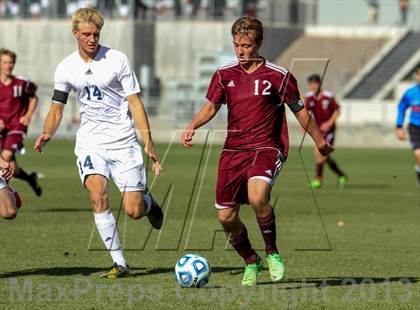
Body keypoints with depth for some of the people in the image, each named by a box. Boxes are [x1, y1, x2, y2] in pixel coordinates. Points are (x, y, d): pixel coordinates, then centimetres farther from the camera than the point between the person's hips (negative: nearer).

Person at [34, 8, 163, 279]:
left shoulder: (117, 60, -4)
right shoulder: (66, 68, 4)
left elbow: (135, 102, -3)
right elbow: (57, 109, 12)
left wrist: (149, 143, -9)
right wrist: (47, 134, -9)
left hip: (124, 142, -2)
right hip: (90, 142, 2)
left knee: (133, 211, -7)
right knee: (98, 196, -23)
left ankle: (149, 203, 33)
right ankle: (120, 263, -14)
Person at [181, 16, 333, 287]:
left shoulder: (277, 76, -3)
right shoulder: (225, 74, 6)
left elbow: (299, 109, 7)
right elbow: (211, 106, 17)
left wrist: (319, 140, 14)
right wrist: (192, 127, -2)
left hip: (266, 149, -4)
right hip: (233, 150, 4)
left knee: (257, 198, -32)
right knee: (226, 216, 1)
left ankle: (272, 253, -9)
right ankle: (251, 263, 27)